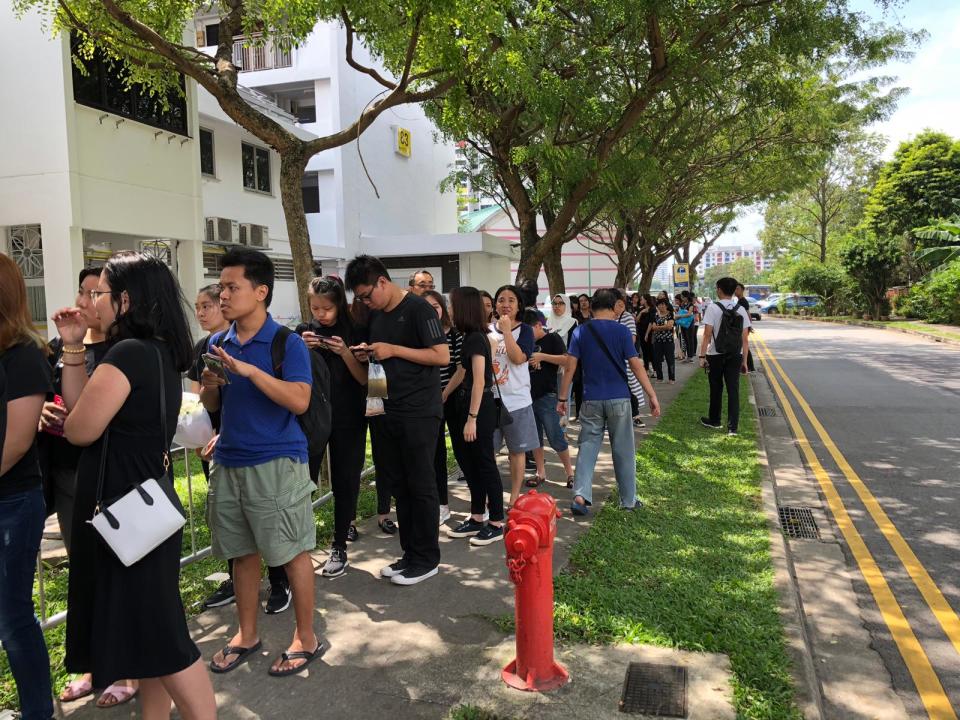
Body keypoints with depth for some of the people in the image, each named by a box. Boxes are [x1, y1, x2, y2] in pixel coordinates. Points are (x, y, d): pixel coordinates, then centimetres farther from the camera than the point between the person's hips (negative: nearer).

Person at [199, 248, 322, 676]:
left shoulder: (287, 342, -9)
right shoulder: (218, 344, 9)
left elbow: (299, 401, -20)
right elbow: (212, 406, 14)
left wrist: (249, 370, -26)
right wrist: (209, 387, -8)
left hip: (278, 463, -6)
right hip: (228, 463, 6)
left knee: (293, 551, 3)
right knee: (242, 552, 16)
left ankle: (306, 638, 19)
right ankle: (247, 635, 32)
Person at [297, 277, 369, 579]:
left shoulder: (355, 333, -1)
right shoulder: (303, 332, 4)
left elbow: (365, 379, -3)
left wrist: (345, 353, -18)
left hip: (348, 419, -1)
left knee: (344, 481, 3)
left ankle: (340, 548, 15)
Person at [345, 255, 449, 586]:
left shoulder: (418, 309, -10)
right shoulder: (375, 315, 12)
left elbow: (442, 356, -16)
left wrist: (393, 350, -17)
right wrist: (367, 354, 1)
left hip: (418, 413, -7)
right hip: (386, 411, 8)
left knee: (420, 486, 1)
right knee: (398, 485, 12)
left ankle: (426, 559, 13)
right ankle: (410, 553, 24)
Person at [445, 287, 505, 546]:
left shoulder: (475, 338, -16)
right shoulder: (470, 337, 12)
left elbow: (479, 382, -20)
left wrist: (472, 418, -21)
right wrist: (442, 398, 17)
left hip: (479, 409, -10)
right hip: (466, 406, 10)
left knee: (485, 464, -2)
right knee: (470, 463, 14)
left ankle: (497, 523, 8)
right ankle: (477, 519, 23)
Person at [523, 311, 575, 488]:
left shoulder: (552, 339, -4)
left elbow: (566, 360, -16)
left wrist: (542, 356, -21)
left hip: (547, 395, -6)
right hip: (528, 394, 6)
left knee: (555, 437, -4)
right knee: (534, 437, 10)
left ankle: (570, 471, 10)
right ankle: (540, 472, 19)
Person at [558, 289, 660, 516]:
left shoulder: (580, 332, 0)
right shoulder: (621, 331, -5)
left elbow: (570, 366, -3)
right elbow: (636, 365, -8)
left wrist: (562, 398, 3)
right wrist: (652, 395, -4)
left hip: (591, 400, 1)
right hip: (618, 398, -1)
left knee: (587, 447, 7)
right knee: (623, 450, 9)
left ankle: (580, 495, -6)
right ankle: (628, 500, 18)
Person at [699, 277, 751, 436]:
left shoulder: (713, 308, -9)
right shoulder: (741, 310, 1)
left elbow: (707, 335, -14)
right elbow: (745, 339, -1)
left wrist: (702, 356, -10)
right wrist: (744, 360, 5)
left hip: (716, 355, -2)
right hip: (735, 356, 2)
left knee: (716, 389, 13)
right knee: (733, 390, 2)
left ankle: (714, 421, 28)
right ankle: (732, 427, 0)